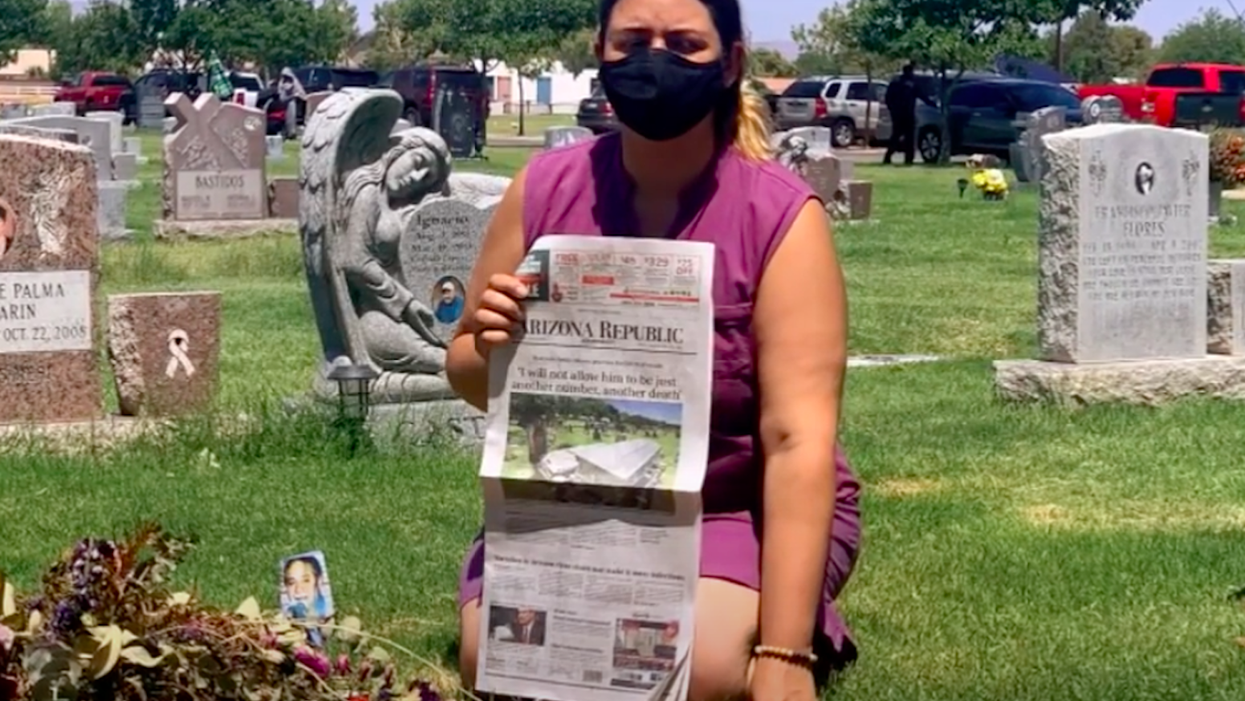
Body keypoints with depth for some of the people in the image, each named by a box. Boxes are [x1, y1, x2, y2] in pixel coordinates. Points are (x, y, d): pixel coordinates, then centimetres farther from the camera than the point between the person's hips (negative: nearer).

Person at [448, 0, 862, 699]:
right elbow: (470, 375, 6)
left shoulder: (781, 215, -17)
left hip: (743, 510, -3)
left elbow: (799, 438, -24)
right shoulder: (545, 190, -5)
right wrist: (490, 350, -21)